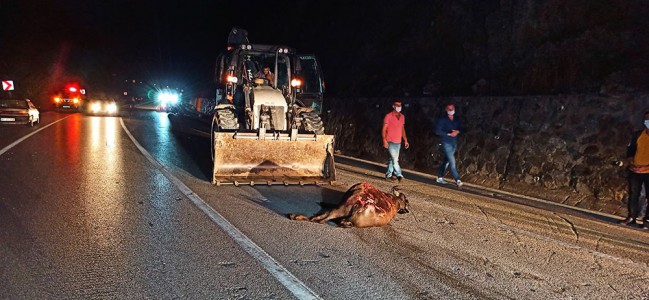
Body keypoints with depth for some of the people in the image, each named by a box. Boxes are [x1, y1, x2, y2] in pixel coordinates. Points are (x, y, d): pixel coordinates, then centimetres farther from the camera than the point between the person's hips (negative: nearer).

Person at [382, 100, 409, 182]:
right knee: (394, 159, -12)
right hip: (390, 142, -6)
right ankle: (399, 175, -11)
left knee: (392, 159, 9)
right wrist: (384, 141, -17)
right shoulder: (388, 116, -7)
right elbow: (384, 129, -8)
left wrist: (405, 140, 12)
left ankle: (388, 175, 16)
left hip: (398, 142, 6)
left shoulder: (402, 117, 11)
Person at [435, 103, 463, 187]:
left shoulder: (456, 119, 11)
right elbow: (437, 131, -12)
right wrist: (449, 134, -15)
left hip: (454, 142, 7)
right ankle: (457, 180, -14)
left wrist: (457, 131, -5)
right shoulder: (442, 119, -8)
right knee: (452, 161, -12)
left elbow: (460, 128, 19)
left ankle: (439, 178, 26)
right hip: (446, 143, -7)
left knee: (446, 161, 14)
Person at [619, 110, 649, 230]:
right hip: (635, 170, 3)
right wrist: (630, 160, -4)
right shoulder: (638, 134, 5)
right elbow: (630, 148, 12)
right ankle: (632, 217, 17)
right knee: (633, 195, 8)